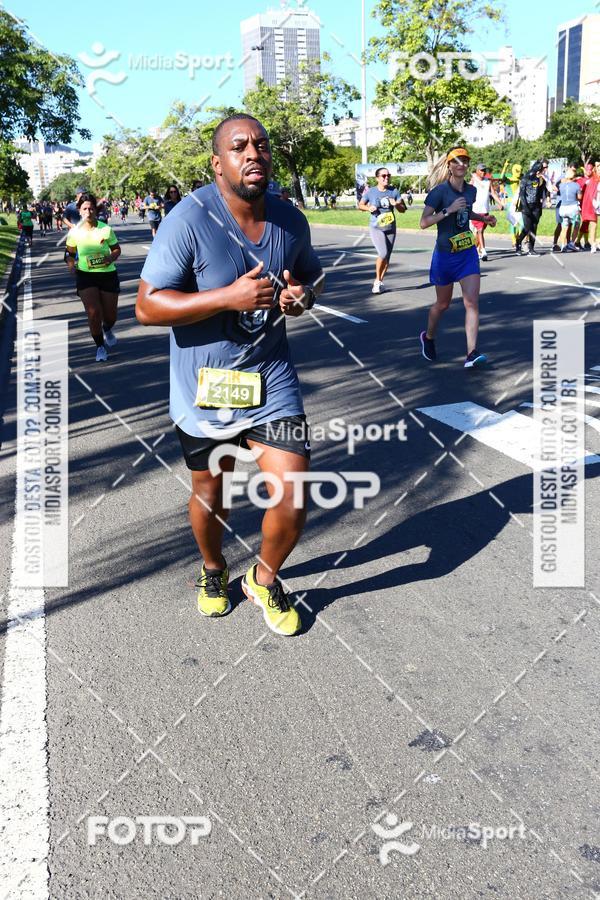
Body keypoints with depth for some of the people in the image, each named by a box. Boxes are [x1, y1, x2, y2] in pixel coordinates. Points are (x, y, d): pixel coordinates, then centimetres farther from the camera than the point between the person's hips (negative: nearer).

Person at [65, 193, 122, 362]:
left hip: (107, 274, 0)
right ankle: (100, 347, 9)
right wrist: (71, 265, -11)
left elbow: (117, 249, 5)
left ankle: (107, 330, 45)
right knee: (94, 313, -11)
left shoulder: (106, 229, -6)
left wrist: (112, 257, -16)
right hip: (85, 276, 0)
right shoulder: (75, 232, -3)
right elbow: (70, 253, 9)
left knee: (110, 315, 7)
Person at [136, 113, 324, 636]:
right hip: (204, 388, -2)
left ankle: (264, 580, 28)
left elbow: (312, 277, 17)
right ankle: (214, 571, 49)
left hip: (272, 381, 3)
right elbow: (147, 306, -18)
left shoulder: (291, 221, -1)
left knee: (292, 504, -4)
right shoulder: (189, 219, -17)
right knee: (208, 495, 17)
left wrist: (304, 296, -8)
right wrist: (228, 297, -29)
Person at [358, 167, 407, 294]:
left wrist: (396, 204, -18)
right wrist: (368, 208, -13)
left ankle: (380, 282, 24)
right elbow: (360, 205, 8)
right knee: (383, 253, -20)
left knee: (387, 257, 6)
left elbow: (403, 209, 3)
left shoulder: (393, 191, 0)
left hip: (391, 228, 3)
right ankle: (377, 280, -1)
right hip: (376, 228, -3)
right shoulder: (371, 192, -5)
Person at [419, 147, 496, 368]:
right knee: (443, 304, 12)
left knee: (472, 302, -9)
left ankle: (471, 353, -11)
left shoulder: (471, 190, 4)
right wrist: (448, 210, -28)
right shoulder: (440, 191, -14)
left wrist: (483, 217, 8)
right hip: (445, 255, -4)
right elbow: (424, 222, -21)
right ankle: (428, 337, 39)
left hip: (468, 253, 4)